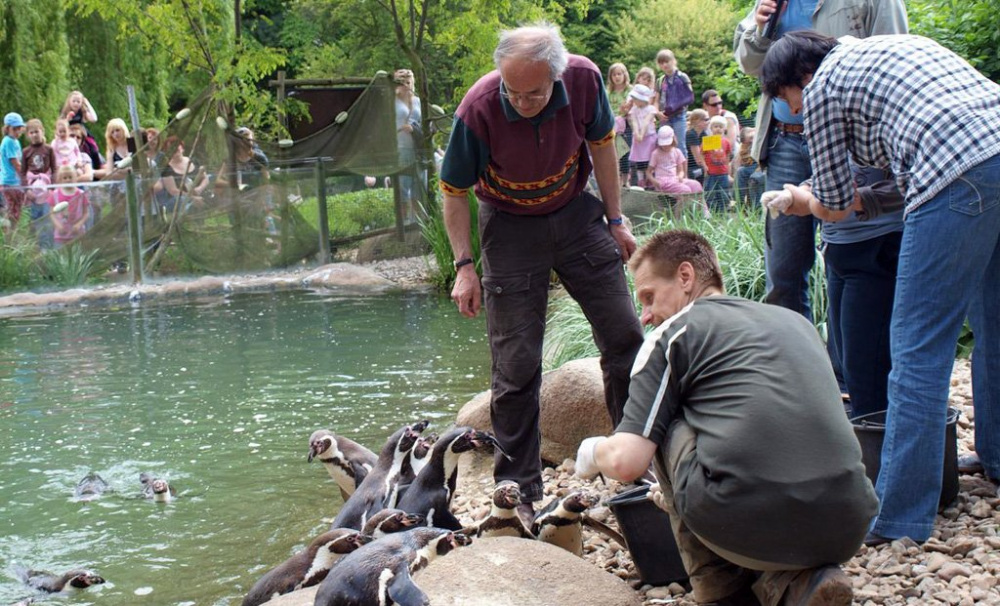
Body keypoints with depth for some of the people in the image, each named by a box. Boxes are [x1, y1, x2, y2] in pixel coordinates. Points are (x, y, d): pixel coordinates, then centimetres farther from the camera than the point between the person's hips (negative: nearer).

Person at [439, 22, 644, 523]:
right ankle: (518, 491, 7)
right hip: (510, 228, -3)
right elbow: (454, 191, -12)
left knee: (625, 336, 5)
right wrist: (464, 265, -15)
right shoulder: (478, 109, -28)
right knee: (516, 364, -4)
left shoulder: (584, 79, -20)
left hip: (576, 214, 3)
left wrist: (615, 221, 4)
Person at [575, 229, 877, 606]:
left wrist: (592, 452, 25)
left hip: (745, 524, -6)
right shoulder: (795, 321, 25)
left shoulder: (674, 332, 8)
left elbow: (626, 462, 0)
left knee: (666, 428, 21)